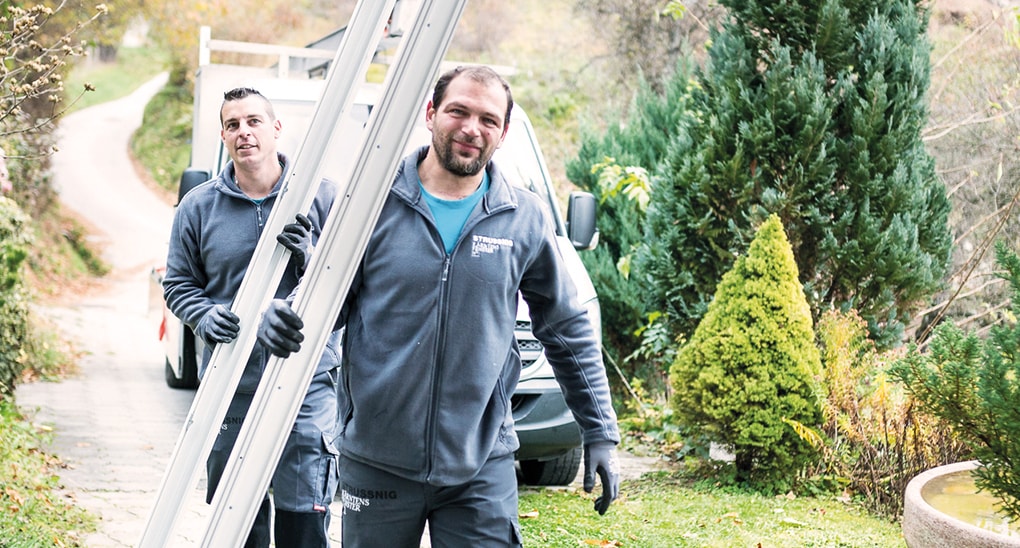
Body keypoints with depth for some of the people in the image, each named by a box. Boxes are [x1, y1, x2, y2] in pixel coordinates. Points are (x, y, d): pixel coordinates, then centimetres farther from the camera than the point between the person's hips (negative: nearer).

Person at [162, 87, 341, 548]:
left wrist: (310, 259, -18)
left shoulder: (321, 196, 2)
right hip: (229, 392, 2)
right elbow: (177, 283, 12)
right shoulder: (197, 206, 7)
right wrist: (204, 315, -9)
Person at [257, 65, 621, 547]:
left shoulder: (525, 221, 2)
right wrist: (280, 317, -20)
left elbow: (568, 330, 11)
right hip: (376, 463, 0)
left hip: (481, 468, 0)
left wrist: (600, 434, 10)